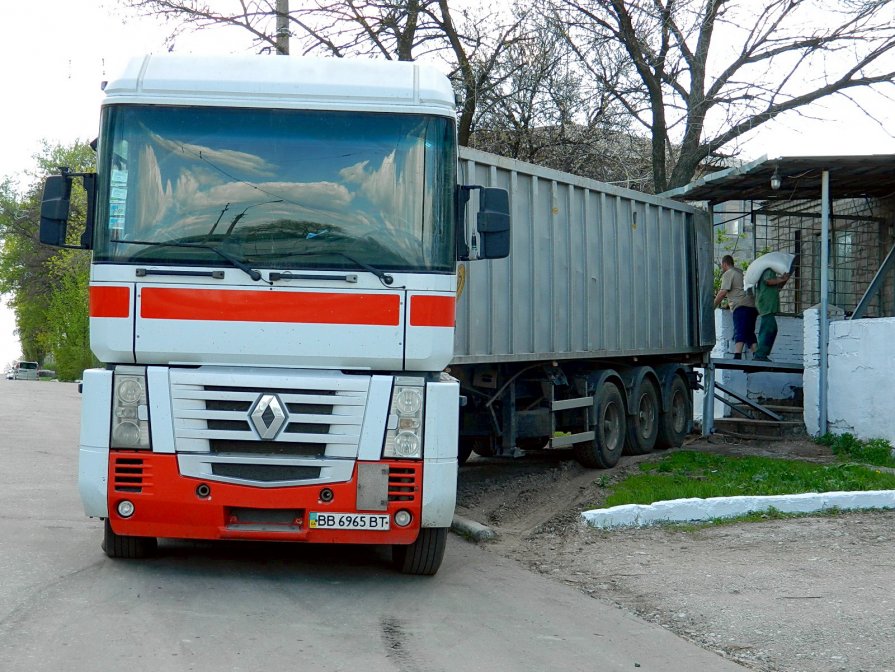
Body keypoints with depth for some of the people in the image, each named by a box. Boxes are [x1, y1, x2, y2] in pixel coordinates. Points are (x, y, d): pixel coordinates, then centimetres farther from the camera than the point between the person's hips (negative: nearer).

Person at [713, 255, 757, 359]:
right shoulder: (741, 272, 26)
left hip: (741, 307, -8)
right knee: (750, 335, 12)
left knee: (739, 334, -18)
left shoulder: (728, 274, 0)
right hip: (752, 306, 8)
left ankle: (737, 356, -31)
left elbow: (723, 293, -10)